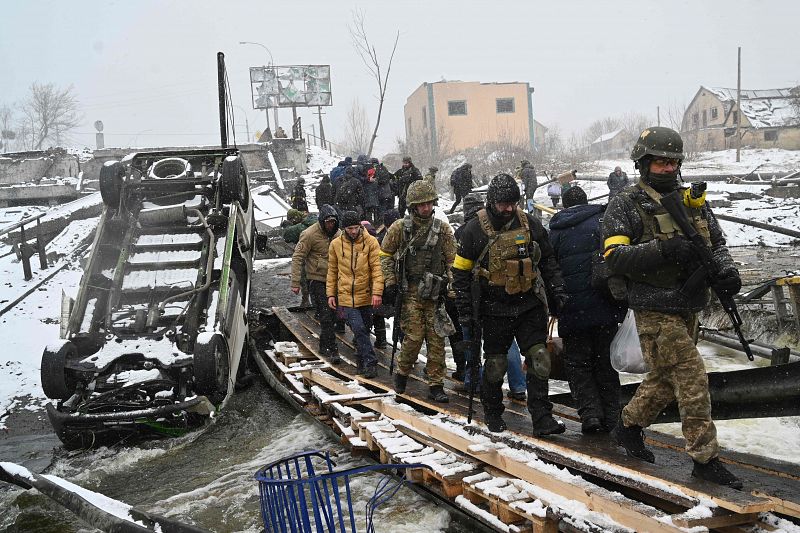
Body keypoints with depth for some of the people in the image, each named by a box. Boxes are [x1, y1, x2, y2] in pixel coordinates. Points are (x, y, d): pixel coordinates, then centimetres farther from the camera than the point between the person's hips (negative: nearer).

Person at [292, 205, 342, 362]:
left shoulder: (338, 234, 5)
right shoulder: (310, 234, -13)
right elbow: (297, 257, -11)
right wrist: (295, 282, -14)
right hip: (317, 280, -6)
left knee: (332, 314, 11)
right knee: (325, 315, -8)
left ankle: (324, 345, 26)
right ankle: (331, 349, -4)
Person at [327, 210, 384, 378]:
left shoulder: (370, 242, -4)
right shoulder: (336, 244, 3)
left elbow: (377, 268, -8)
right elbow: (332, 271, 12)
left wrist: (377, 292, -17)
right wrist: (330, 293, 9)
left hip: (366, 296, 0)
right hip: (346, 296, 0)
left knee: (364, 330, 10)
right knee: (359, 329, -12)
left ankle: (362, 361, 28)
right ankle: (370, 362, -4)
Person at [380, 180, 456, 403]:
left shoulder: (443, 228, 4)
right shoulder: (400, 228, -1)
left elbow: (451, 260, 10)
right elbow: (386, 255, 8)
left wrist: (447, 285, 3)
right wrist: (390, 283, 2)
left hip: (435, 293, 2)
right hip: (410, 292, -2)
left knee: (437, 339, 2)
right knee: (414, 336, -7)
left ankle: (436, 385, 11)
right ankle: (401, 373, 19)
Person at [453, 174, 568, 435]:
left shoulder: (530, 224, 2)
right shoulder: (475, 230, -6)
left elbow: (548, 261, 14)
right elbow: (461, 272, -2)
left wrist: (557, 293, 7)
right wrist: (465, 314, -5)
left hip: (530, 305, 2)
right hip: (495, 308, -2)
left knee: (539, 359, -4)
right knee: (495, 363, 7)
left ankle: (542, 417, 2)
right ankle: (493, 414, 26)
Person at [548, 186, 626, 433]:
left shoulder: (555, 231, 7)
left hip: (573, 311, 0)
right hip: (605, 309, 0)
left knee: (577, 363, 11)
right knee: (606, 363, 13)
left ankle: (590, 413, -3)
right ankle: (610, 417, 14)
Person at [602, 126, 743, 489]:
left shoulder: (693, 201, 12)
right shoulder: (626, 206, -6)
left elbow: (717, 242, 16)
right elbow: (614, 256, -15)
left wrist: (725, 269, -6)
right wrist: (663, 249, -27)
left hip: (688, 307, 7)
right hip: (654, 309, -7)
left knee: (667, 378, 17)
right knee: (692, 379, -8)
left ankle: (628, 426, 37)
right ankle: (705, 459, 4)